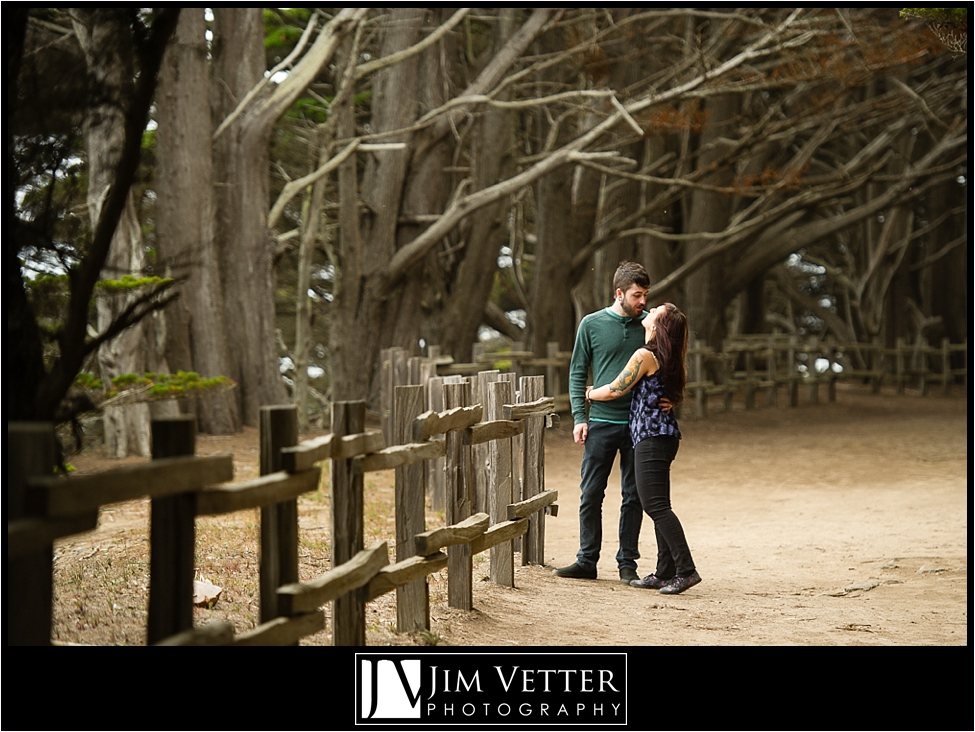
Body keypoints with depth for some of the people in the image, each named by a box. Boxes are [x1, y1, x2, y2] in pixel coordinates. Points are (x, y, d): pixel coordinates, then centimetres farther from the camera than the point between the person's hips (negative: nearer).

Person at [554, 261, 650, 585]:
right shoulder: (592, 324, 1)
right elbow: (577, 373, 5)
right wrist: (579, 417, -3)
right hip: (601, 422, 0)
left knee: (633, 497, 5)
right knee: (591, 494, 3)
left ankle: (627, 562, 13)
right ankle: (586, 560, 12)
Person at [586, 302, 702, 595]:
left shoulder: (644, 356, -14)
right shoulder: (668, 359, 13)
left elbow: (616, 390, -8)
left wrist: (589, 394, 11)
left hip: (651, 438, -9)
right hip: (665, 435, 9)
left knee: (655, 504, -11)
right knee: (658, 505, 11)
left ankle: (686, 570, -16)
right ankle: (664, 573, 12)